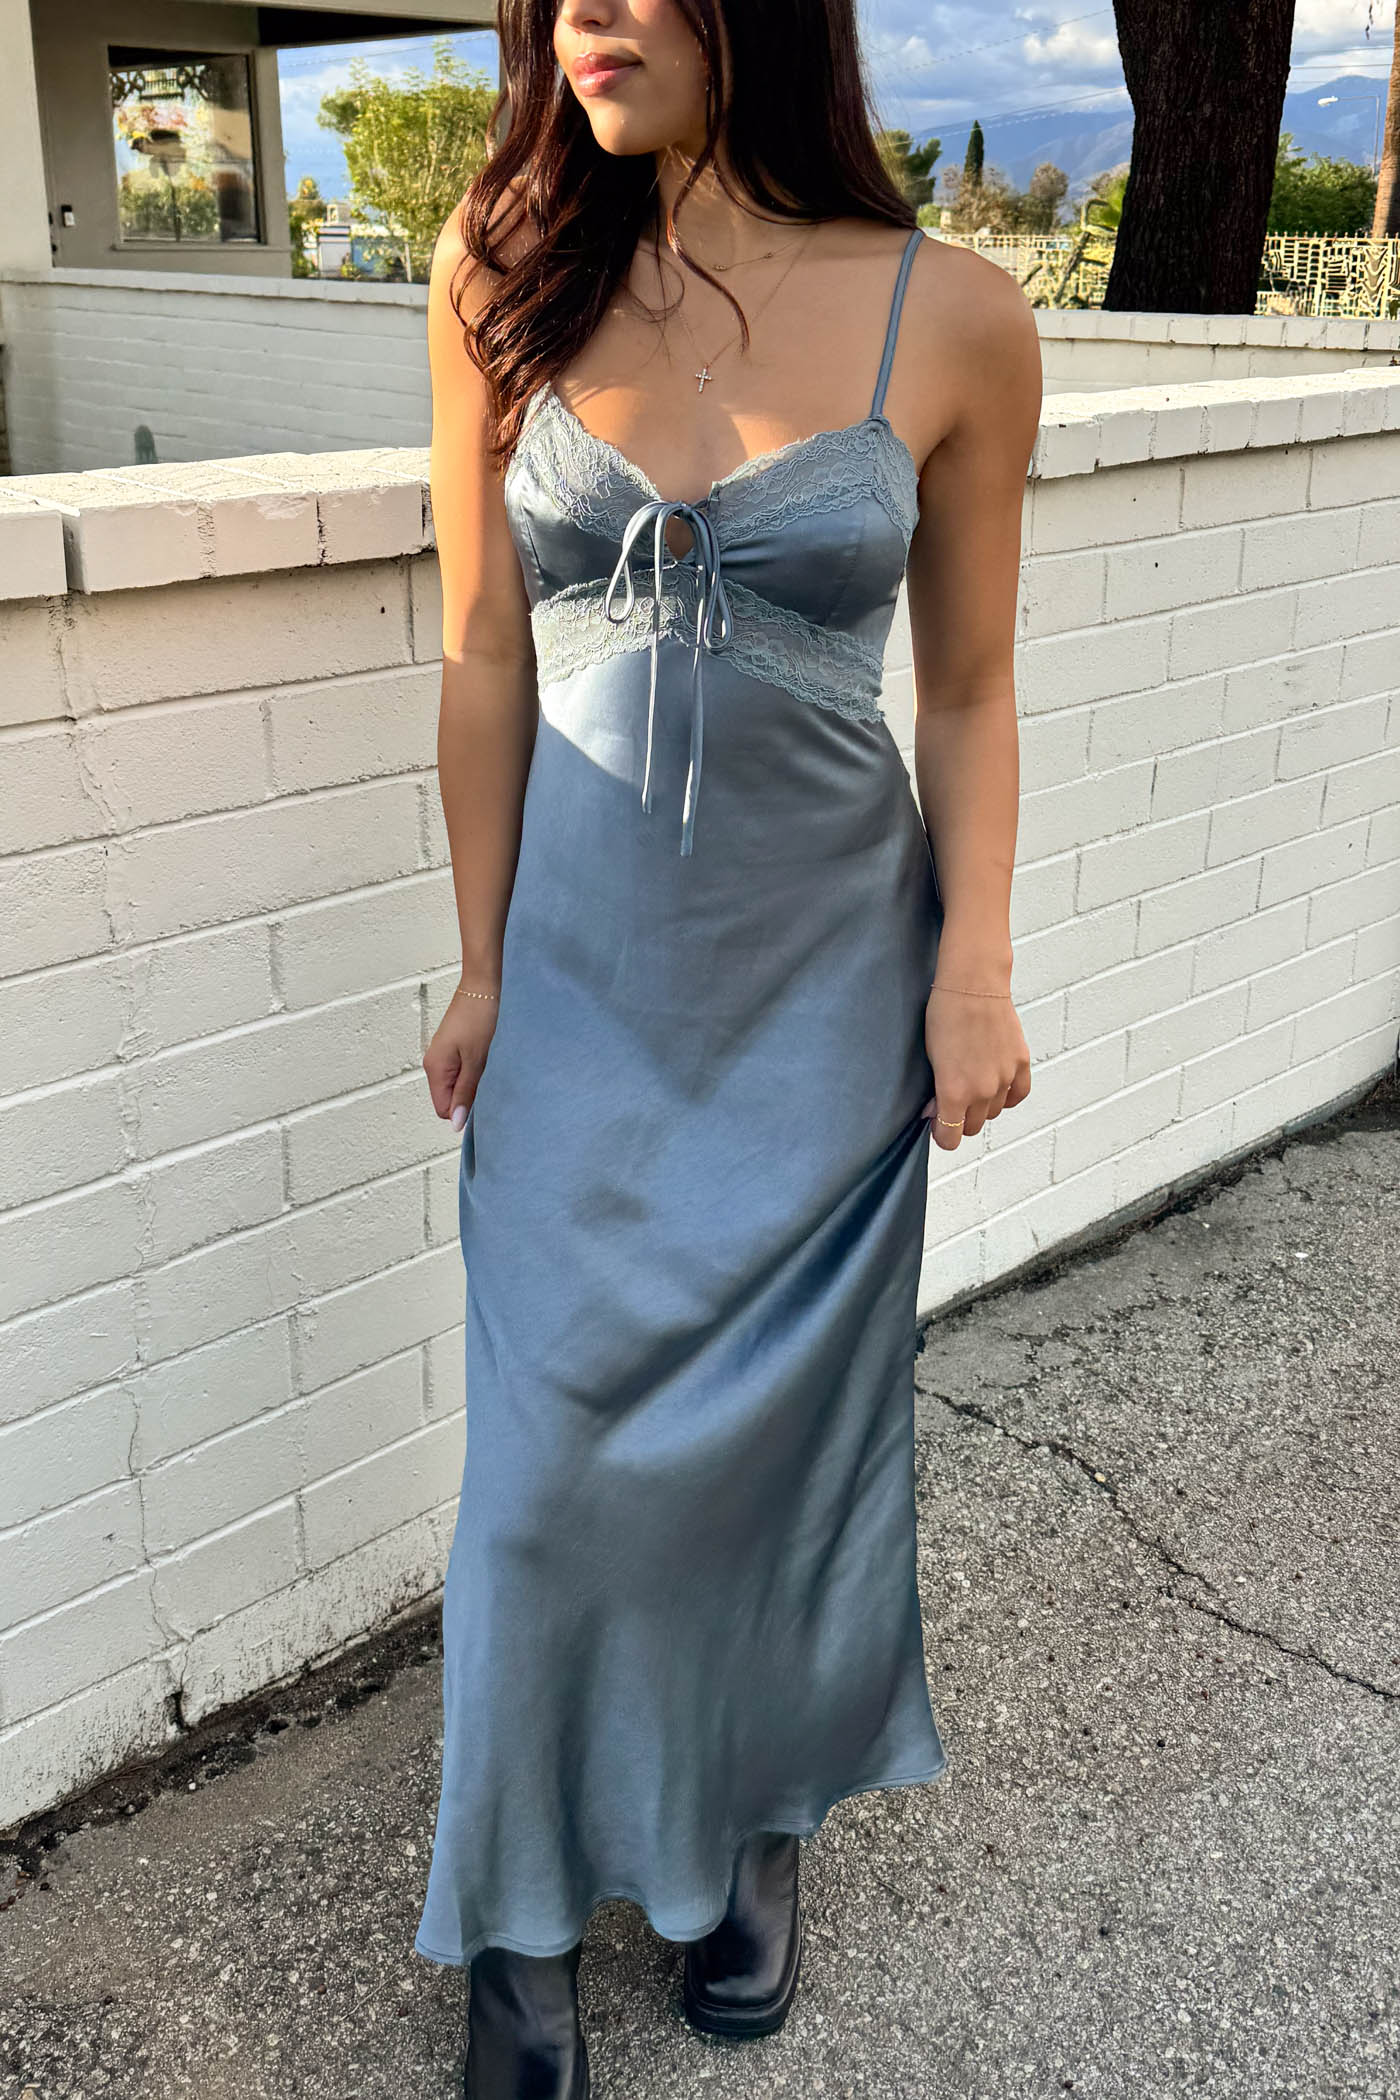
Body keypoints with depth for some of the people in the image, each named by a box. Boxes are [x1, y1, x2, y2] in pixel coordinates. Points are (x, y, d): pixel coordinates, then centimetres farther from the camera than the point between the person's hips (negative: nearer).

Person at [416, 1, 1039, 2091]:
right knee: (558, 1446, 5)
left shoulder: (953, 320, -7)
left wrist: (976, 971, -4)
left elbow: (968, 692, 1)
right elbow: (486, 662, -1)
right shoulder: (506, 274, -4)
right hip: (587, 970, 1)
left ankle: (760, 1822, 39)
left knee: (793, 1413, 12)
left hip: (826, 971, 0)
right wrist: (485, 964, 1)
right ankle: (526, 1915, 28)